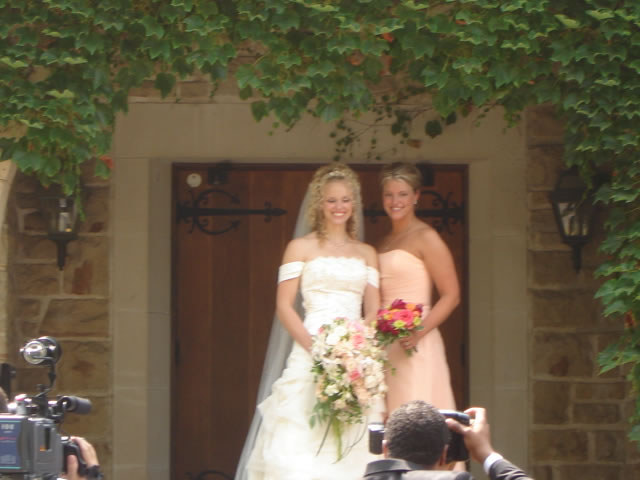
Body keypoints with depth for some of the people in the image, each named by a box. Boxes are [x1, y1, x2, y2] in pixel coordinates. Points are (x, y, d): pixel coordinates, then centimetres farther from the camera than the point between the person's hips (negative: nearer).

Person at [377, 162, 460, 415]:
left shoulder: (425, 238, -3)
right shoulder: (384, 243, 18)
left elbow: (451, 295, -7)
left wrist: (419, 331, -18)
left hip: (415, 347, -6)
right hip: (384, 350, 6)